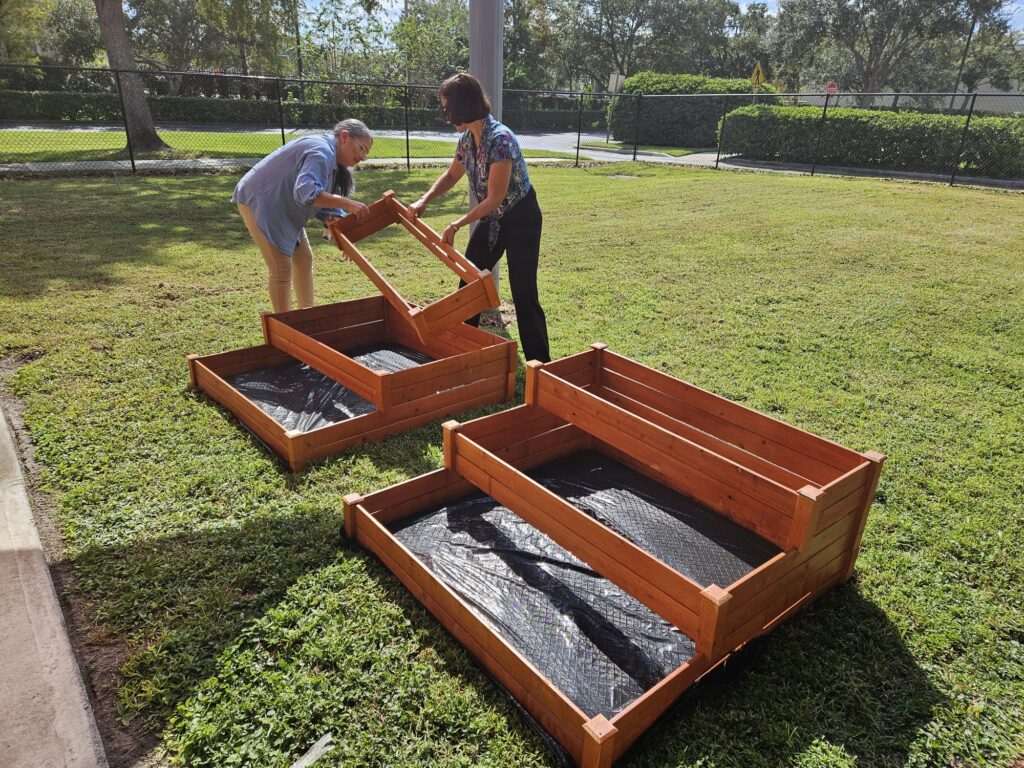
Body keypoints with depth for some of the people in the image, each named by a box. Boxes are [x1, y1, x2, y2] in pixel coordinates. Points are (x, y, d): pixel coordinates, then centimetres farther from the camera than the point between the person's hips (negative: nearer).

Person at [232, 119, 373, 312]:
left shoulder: (333, 161, 8)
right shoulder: (321, 152, -24)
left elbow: (327, 205, 6)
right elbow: (306, 192, -41)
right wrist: (347, 204, -40)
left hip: (281, 207, 11)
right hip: (259, 201, -11)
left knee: (303, 259, 15)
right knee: (282, 269, -12)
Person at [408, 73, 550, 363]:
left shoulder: (500, 139, -26)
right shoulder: (467, 139, 0)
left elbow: (495, 198, -25)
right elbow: (452, 175, 17)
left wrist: (456, 225, -23)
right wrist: (424, 200, 3)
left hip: (520, 219, -8)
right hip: (492, 219, 9)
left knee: (524, 293, -8)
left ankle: (540, 363, 2)